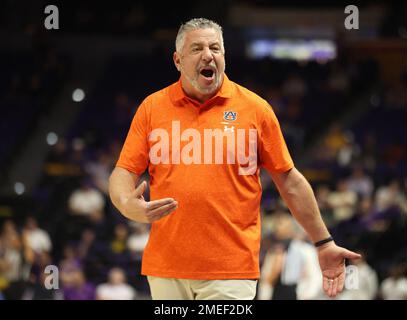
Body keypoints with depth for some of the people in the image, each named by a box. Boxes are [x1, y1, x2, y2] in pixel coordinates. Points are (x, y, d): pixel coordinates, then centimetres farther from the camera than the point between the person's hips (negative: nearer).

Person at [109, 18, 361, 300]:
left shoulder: (255, 108, 2)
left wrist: (325, 244, 6)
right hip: (165, 268, 2)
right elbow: (124, 173, 6)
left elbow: (289, 181, 7)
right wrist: (129, 207, -17)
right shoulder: (152, 107, 6)